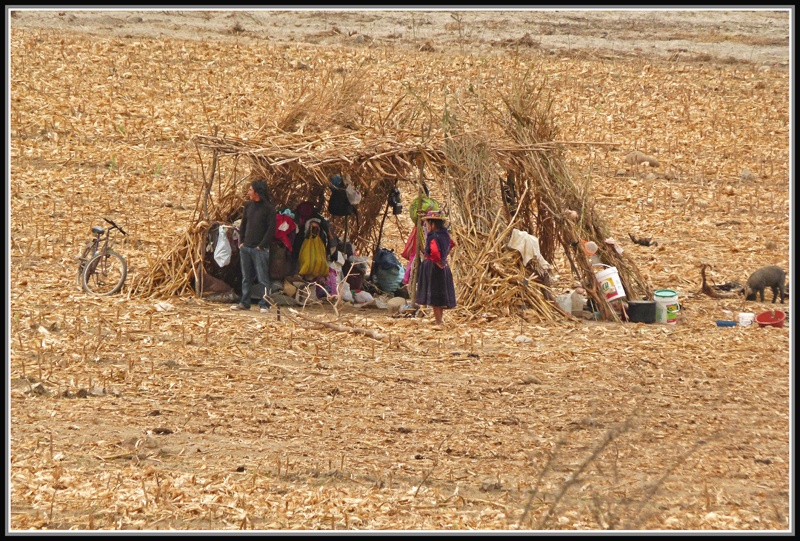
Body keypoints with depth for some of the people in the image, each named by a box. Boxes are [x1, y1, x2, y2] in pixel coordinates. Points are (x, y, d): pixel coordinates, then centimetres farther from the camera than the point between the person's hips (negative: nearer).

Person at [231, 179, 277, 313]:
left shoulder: (268, 208, -7)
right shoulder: (248, 206, 12)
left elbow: (271, 229, -9)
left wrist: (262, 245, -13)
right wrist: (242, 241, 9)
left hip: (260, 249, -6)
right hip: (246, 247, 6)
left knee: (262, 277, -5)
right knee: (246, 277, 10)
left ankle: (264, 304, -2)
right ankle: (244, 303, 16)